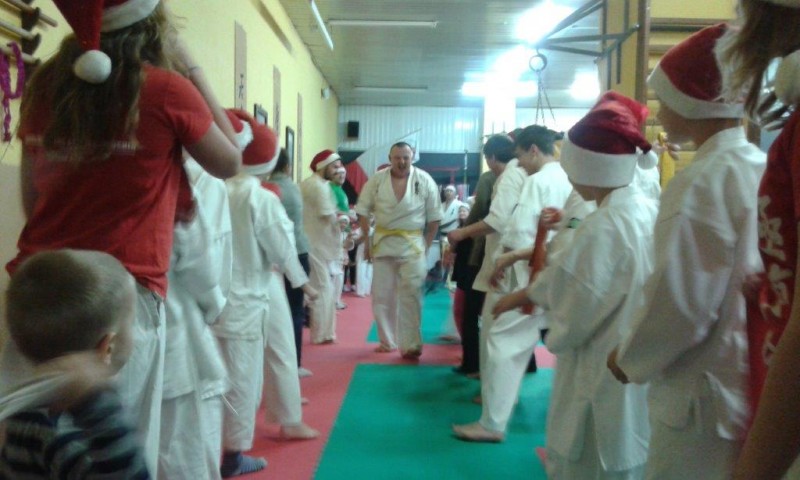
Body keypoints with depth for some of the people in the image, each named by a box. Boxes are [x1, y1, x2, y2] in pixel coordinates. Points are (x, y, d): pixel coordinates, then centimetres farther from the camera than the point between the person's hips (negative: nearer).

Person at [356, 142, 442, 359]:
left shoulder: (425, 181, -6)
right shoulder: (377, 180, -4)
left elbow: (434, 218, -1)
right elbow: (363, 211, 3)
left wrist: (425, 245, -4)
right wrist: (366, 240, -1)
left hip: (413, 244, -2)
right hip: (383, 243, 2)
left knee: (411, 294, -8)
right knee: (382, 296, 9)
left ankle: (410, 345, -4)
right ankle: (387, 341, 24)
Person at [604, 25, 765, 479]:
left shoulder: (702, 182, -21)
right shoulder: (767, 170, 4)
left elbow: (681, 304, -22)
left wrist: (630, 358, -5)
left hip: (707, 398, -8)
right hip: (754, 387, 8)